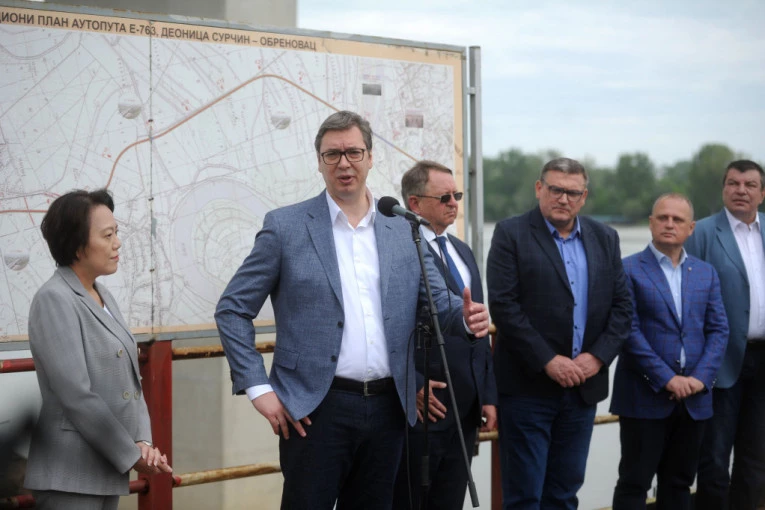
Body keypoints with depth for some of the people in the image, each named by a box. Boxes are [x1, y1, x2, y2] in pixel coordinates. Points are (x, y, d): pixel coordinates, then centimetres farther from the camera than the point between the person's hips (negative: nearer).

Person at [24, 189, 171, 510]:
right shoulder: (54, 300, -12)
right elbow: (76, 396, -18)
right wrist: (131, 455, -13)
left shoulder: (103, 297, 13)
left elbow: (130, 380, 12)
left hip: (108, 470, 8)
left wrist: (142, 441, -3)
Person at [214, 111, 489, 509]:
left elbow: (437, 301, 11)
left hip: (388, 408, 4)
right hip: (316, 408, -4)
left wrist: (465, 314, -13)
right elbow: (232, 309, 0)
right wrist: (258, 388, -9)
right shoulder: (285, 226, -1)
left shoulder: (403, 233, 10)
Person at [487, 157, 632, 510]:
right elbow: (504, 305, -12)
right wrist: (548, 361, -16)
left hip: (583, 385, 5)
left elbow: (622, 306, 8)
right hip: (528, 385, -4)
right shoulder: (511, 234, -4)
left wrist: (598, 356, -7)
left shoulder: (605, 239, 11)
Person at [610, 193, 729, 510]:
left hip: (693, 398, 5)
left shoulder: (706, 273, 12)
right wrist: (666, 379, -16)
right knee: (634, 483, 0)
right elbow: (629, 330, -11)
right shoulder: (628, 270, -4)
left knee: (679, 483, 11)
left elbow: (718, 330, 7)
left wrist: (701, 377, -8)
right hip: (645, 396, -5)